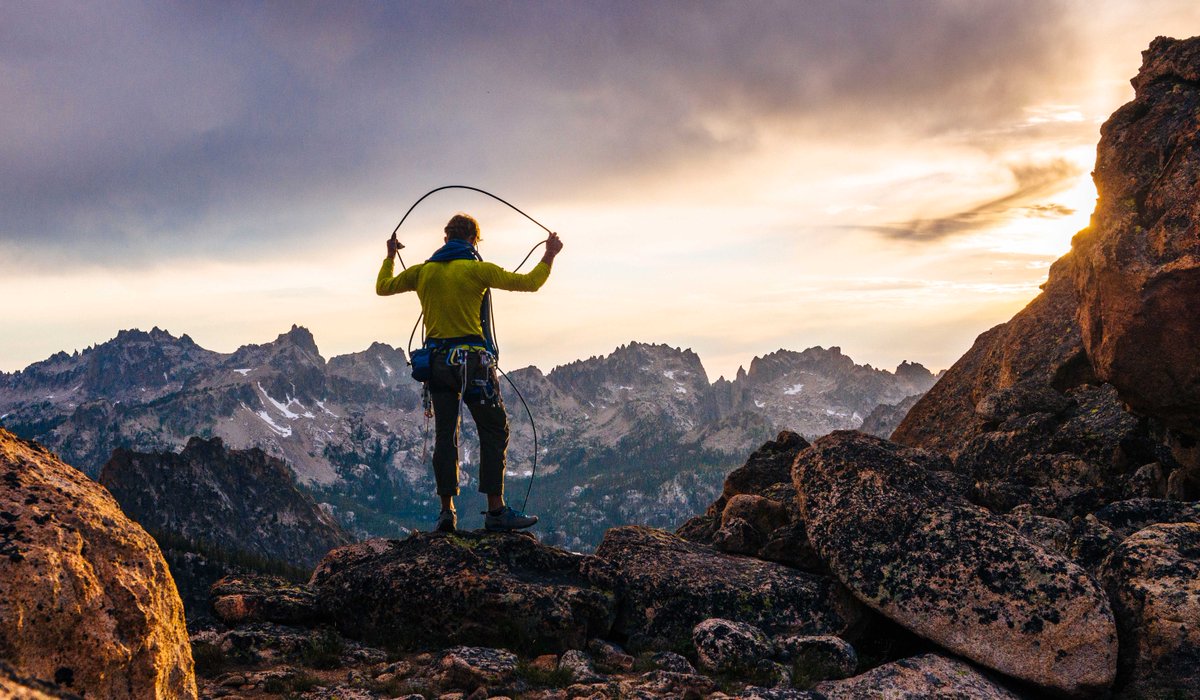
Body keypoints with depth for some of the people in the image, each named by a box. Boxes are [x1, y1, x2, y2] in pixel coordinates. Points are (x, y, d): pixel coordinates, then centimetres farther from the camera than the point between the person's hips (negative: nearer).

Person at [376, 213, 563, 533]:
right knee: (494, 431, 2)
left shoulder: (423, 271, 9)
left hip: (437, 360, 5)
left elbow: (383, 287, 23)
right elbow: (529, 283, -5)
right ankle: (496, 511, -1)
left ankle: (446, 510, 9)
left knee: (445, 434, 10)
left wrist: (390, 257, 40)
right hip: (473, 361, -5)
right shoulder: (477, 269, -5)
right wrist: (549, 255, 9)